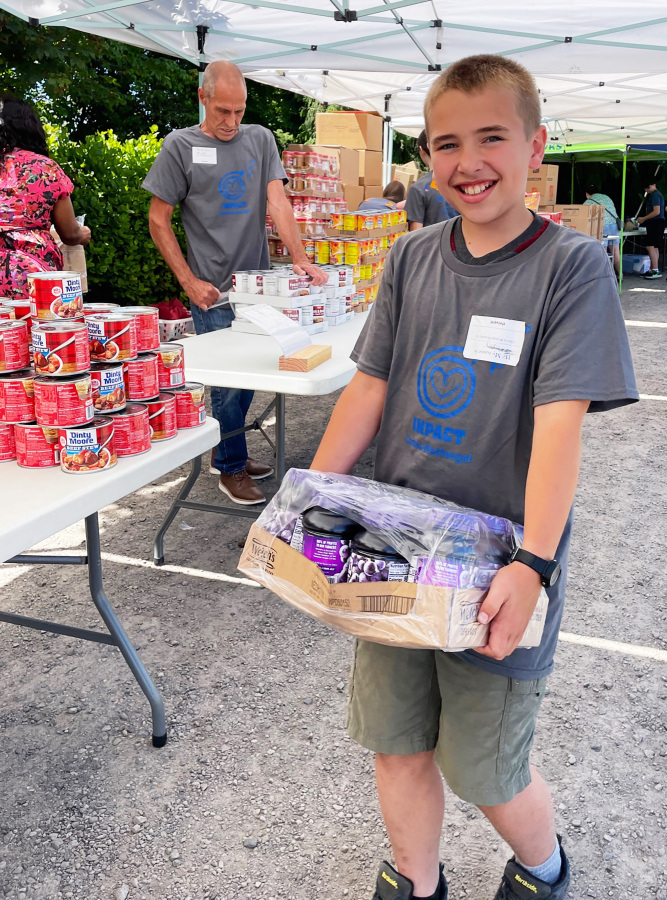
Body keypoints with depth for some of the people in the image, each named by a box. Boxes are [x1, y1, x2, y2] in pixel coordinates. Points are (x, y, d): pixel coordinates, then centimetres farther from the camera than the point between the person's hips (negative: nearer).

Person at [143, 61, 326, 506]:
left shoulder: (260, 139, 9)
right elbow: (158, 221, -1)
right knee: (228, 379, -2)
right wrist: (189, 281, -8)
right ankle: (232, 468, 15)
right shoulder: (180, 146, -2)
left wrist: (300, 259, -14)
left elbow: (277, 202, 0)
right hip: (214, 292, -4)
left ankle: (225, 452, 31)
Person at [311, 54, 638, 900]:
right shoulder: (412, 258, 4)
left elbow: (559, 421, -18)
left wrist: (531, 565, -26)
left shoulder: (571, 264, -9)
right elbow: (369, 388, 4)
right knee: (398, 746, 17)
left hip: (493, 575, -4)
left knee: (486, 775, 11)